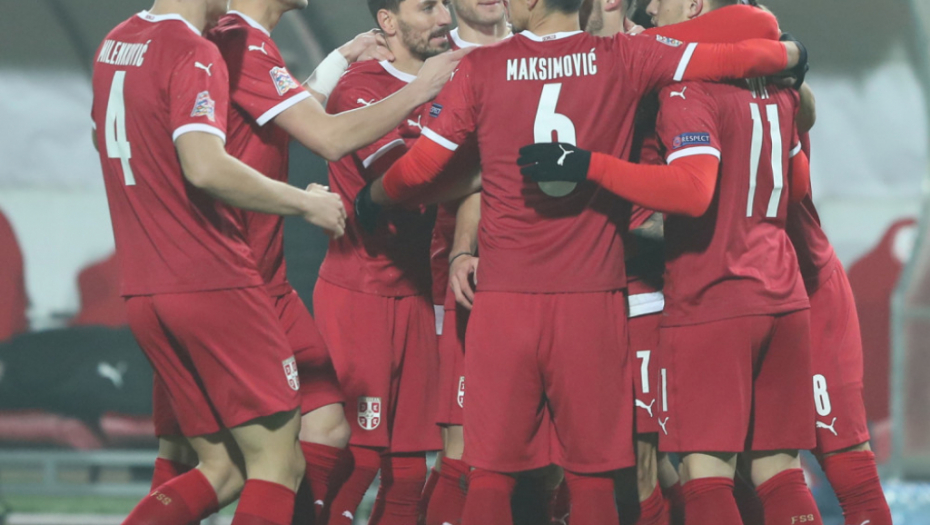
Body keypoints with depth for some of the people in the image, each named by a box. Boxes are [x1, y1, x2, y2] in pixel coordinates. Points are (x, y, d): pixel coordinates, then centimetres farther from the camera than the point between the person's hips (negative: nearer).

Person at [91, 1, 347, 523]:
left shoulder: (115, 45, 14)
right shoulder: (194, 54, -12)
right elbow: (205, 166, -25)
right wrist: (304, 202, -13)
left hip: (143, 292, 8)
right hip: (213, 282, -8)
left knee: (223, 469, 12)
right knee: (278, 463, -3)